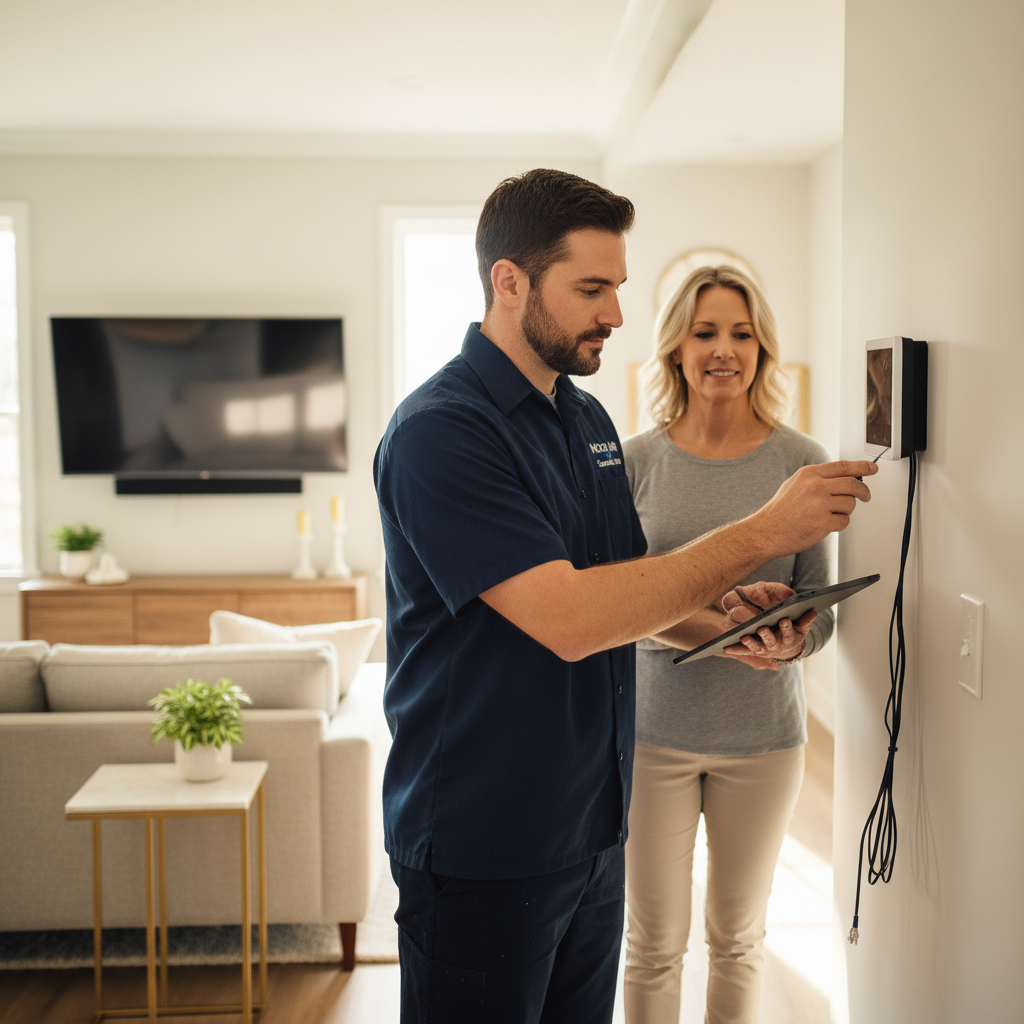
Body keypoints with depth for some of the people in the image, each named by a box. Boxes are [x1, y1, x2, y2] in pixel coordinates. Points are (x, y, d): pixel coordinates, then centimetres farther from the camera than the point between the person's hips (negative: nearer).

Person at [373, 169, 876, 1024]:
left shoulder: (589, 420, 8)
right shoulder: (440, 431, -19)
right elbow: (567, 619, -27)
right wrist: (765, 534, -24)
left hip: (594, 827, 8)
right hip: (482, 849, -7)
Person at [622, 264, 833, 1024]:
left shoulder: (802, 462, -3)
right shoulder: (637, 460, -3)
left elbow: (820, 607, 0)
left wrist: (791, 640, -23)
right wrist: (707, 626, -21)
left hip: (763, 731, 1)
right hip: (655, 726, 0)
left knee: (739, 936, 17)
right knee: (655, 941, 10)